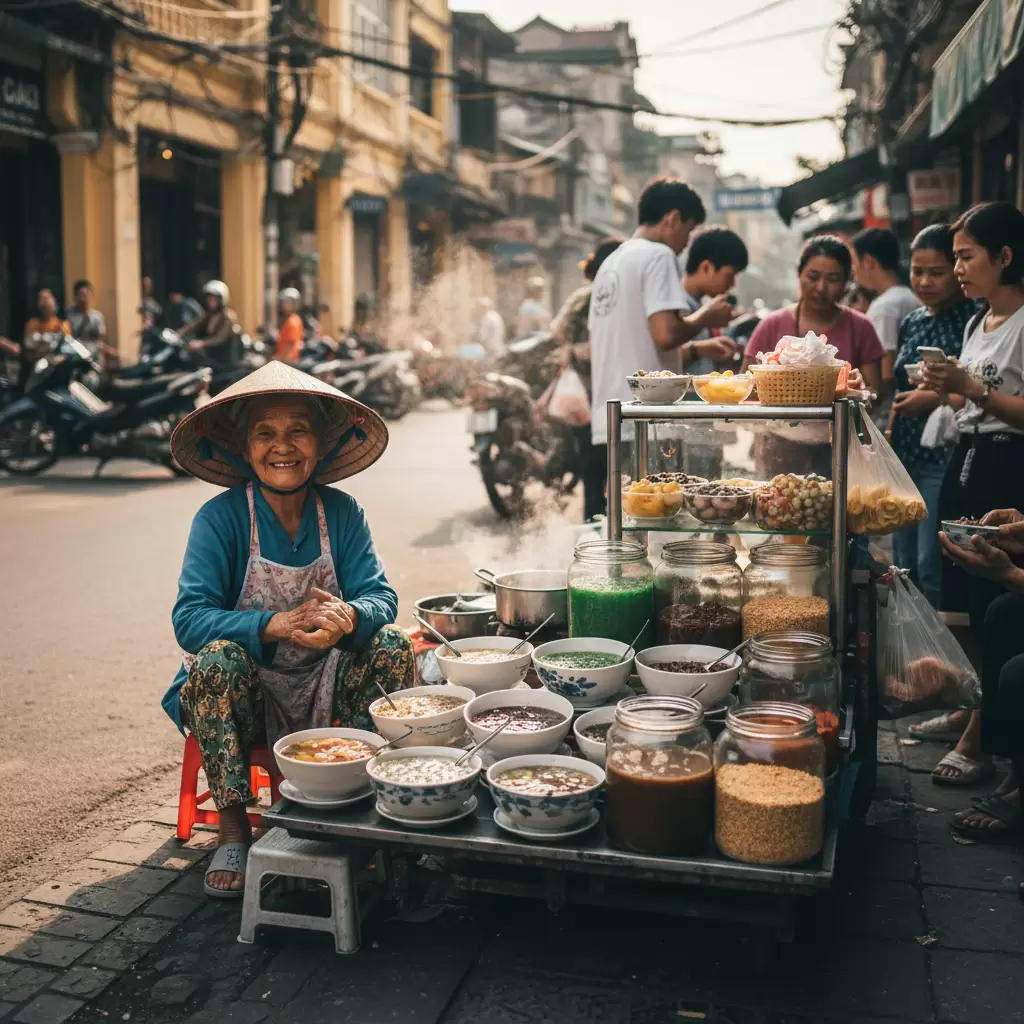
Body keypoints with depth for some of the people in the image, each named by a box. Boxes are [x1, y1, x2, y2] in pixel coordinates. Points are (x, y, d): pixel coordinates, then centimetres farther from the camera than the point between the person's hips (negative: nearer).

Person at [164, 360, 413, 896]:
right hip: (247, 693, -2)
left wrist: (347, 616, -35)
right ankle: (232, 828, -17)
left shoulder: (341, 512, -4)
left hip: (326, 691, 3)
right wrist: (279, 624, -38)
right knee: (217, 658, -32)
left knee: (391, 645, -21)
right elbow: (189, 619, -22)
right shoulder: (220, 518, -13)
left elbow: (380, 596, -10)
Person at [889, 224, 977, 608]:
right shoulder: (912, 322, 11)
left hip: (945, 457, -7)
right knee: (903, 567, 14)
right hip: (905, 455, 7)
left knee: (932, 570, -5)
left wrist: (938, 399, -20)